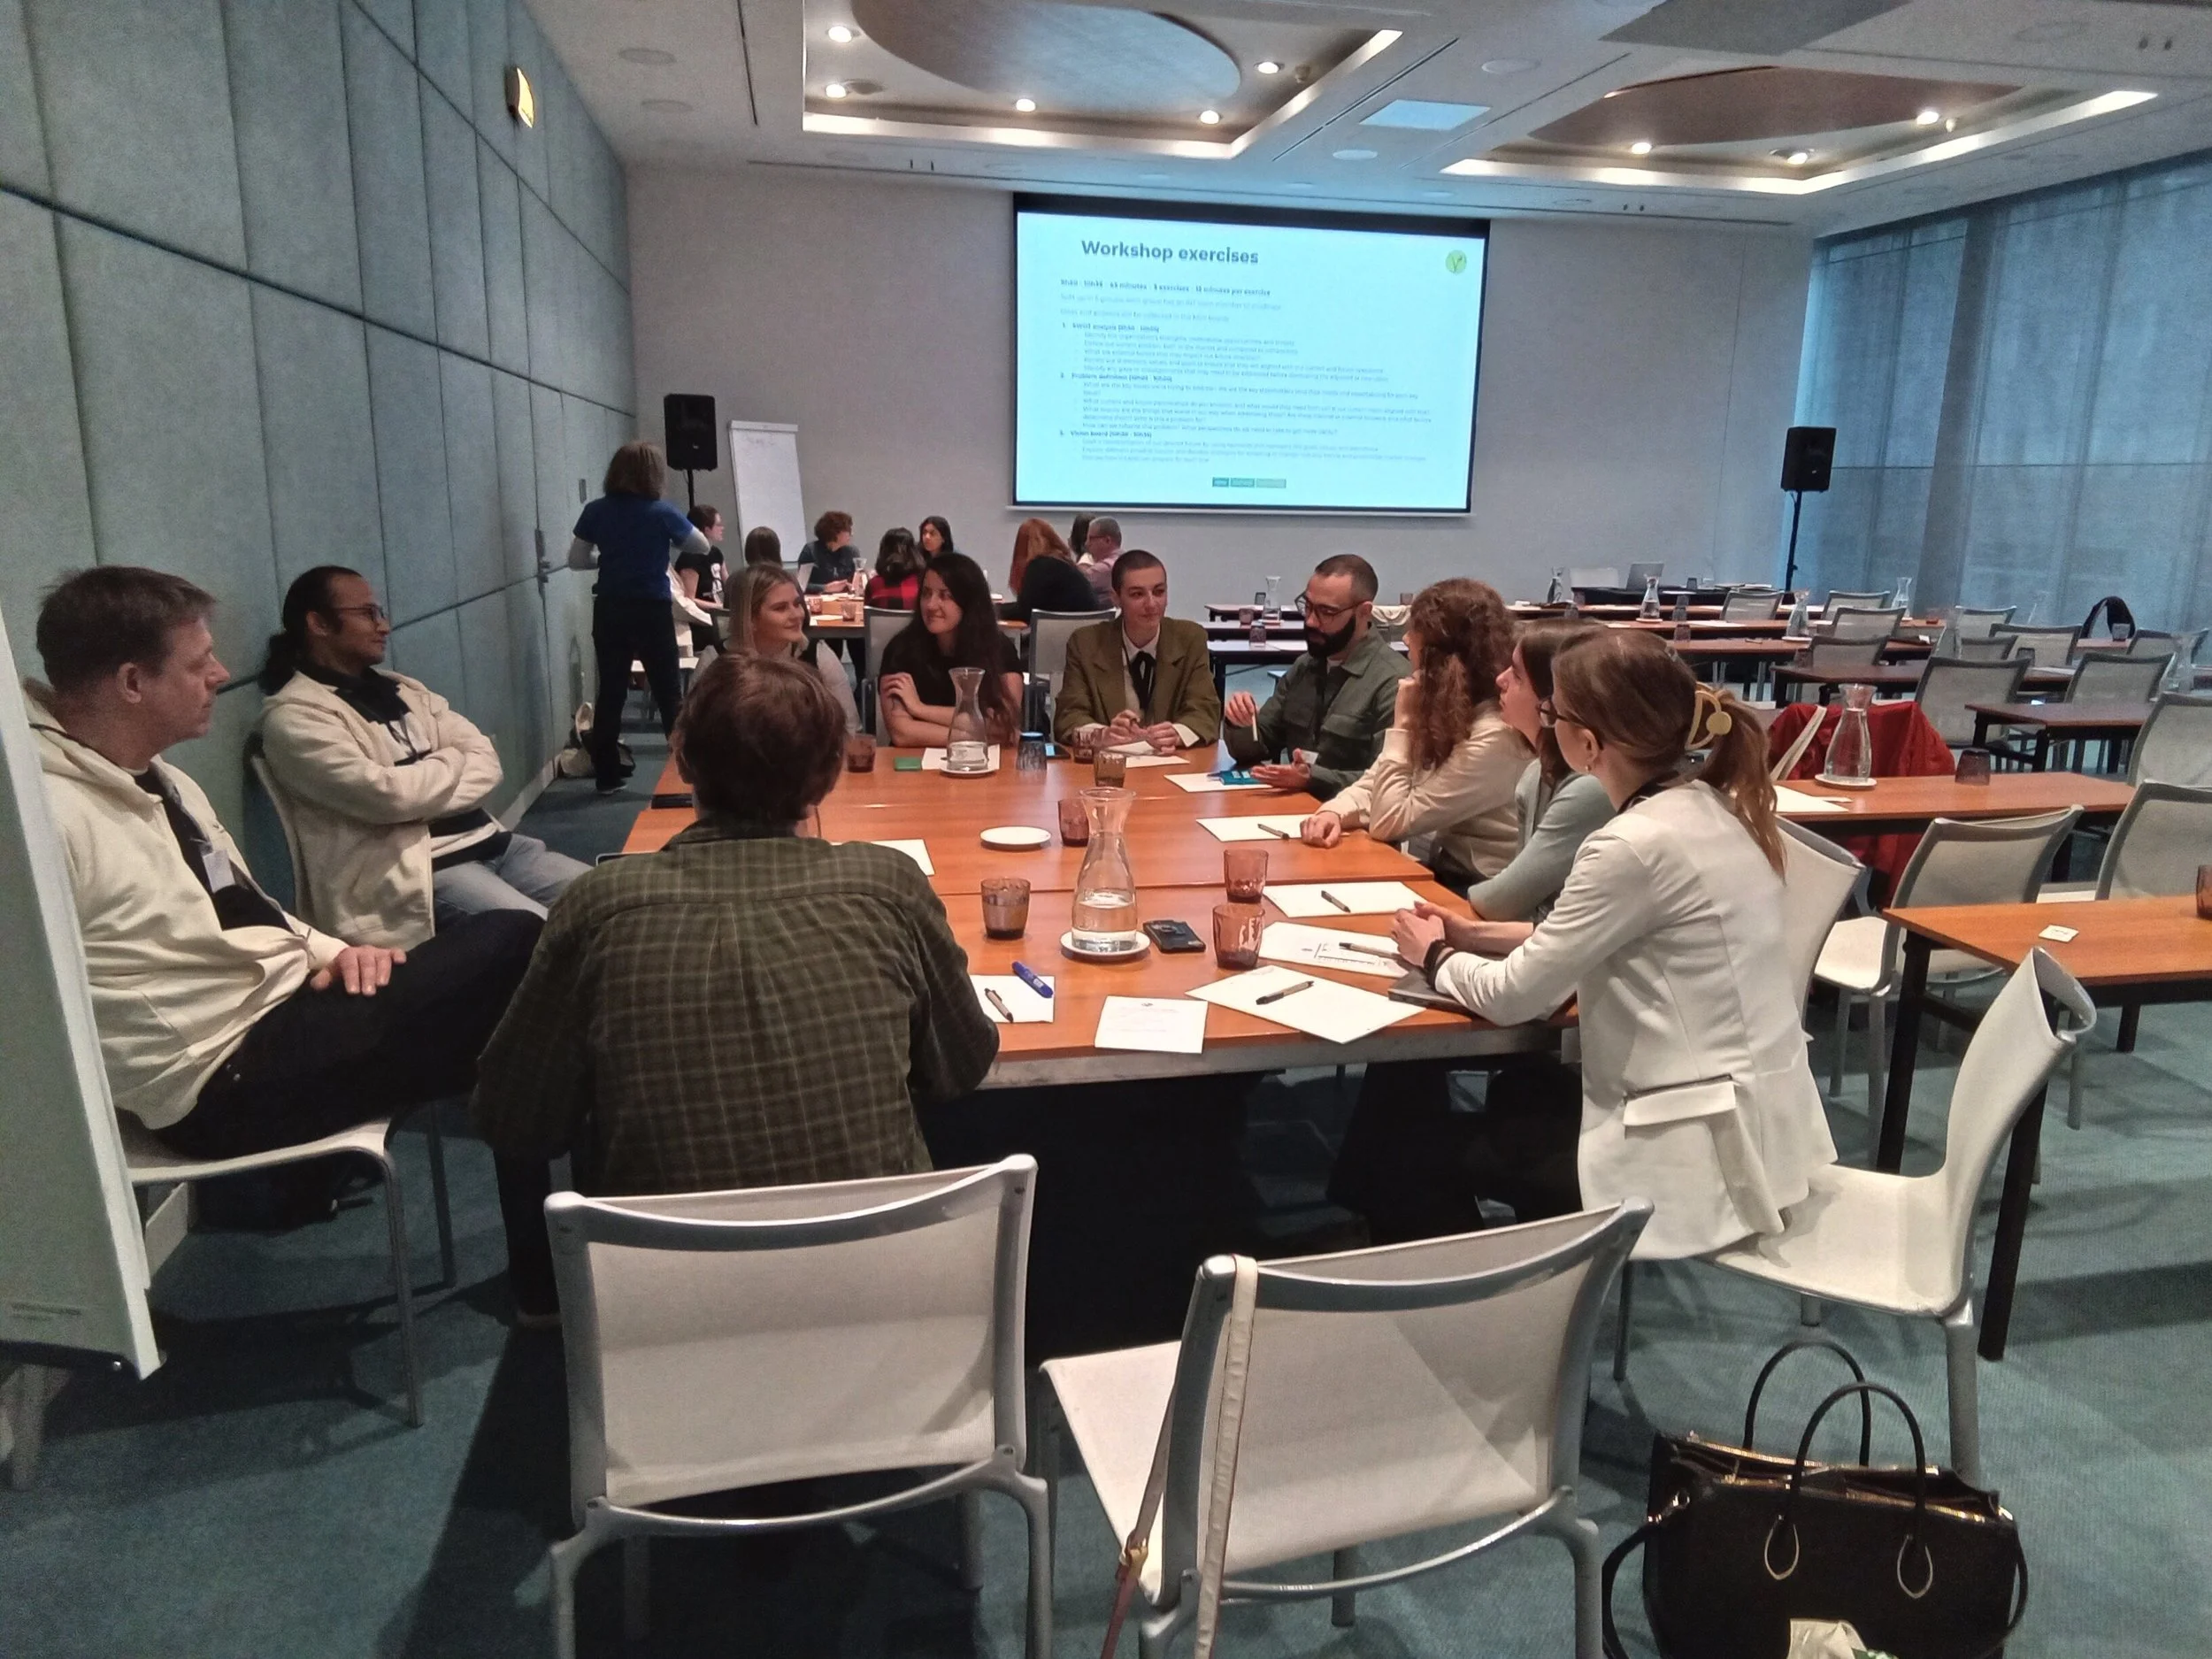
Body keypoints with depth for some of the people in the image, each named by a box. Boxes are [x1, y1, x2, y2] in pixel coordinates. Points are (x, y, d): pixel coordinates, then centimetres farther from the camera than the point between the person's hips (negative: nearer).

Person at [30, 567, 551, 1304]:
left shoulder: (157, 778, 11)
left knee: (508, 939, -8)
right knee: (511, 952, -16)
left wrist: (330, 952, 2)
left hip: (290, 998, 9)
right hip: (230, 1076, -9)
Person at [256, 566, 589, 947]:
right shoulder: (294, 715, -5)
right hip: (414, 871, -8)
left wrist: (423, 788, -10)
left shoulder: (402, 689, 18)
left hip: (490, 843, 8)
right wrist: (452, 761, 0)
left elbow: (487, 764, 9)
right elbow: (385, 794, -17)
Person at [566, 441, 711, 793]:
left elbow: (576, 561, 5)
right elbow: (702, 547, 4)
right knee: (668, 692, 6)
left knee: (610, 692, 8)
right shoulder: (662, 512, -9)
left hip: (609, 611, 3)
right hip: (651, 611, -3)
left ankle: (607, 774, 12)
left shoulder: (596, 512, -1)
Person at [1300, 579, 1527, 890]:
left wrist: (1403, 723, -18)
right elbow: (1376, 784, 6)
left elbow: (1388, 823, -21)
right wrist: (1334, 813, -14)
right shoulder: (1445, 710, 3)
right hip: (1444, 870, 7)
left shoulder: (1493, 737, -24)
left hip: (1478, 894, -7)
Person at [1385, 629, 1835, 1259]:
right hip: (1755, 1123, 8)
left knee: (1466, 1152, 13)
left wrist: (1437, 956, 3)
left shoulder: (1634, 845, -26)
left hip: (1704, 1147, -8)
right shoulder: (1713, 807, 1)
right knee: (1513, 1106, 26)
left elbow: (1513, 997, -17)